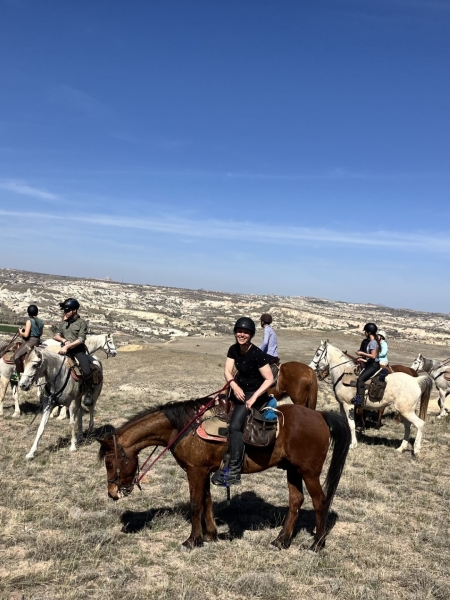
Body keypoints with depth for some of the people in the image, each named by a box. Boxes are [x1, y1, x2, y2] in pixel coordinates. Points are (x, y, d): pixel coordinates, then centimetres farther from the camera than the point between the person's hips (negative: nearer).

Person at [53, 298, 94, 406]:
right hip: (65, 350, 5)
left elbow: (81, 340, -10)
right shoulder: (63, 322, 15)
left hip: (78, 350, -5)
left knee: (87, 372, -26)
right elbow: (56, 336, 17)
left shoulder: (81, 322, -2)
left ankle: (89, 393, -4)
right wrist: (64, 340, -4)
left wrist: (68, 346, -19)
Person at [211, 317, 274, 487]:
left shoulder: (257, 354, -21)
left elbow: (269, 379, -20)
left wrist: (254, 397, -25)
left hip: (254, 394, -9)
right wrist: (235, 386, -24)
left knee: (235, 426, -21)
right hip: (238, 390, 9)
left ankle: (234, 473, -18)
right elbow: (227, 371, -5)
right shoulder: (234, 349, -1)